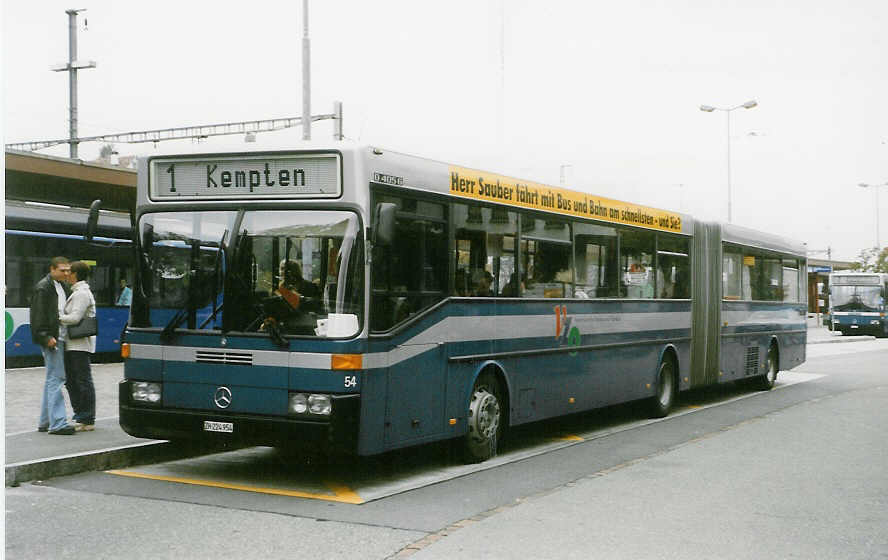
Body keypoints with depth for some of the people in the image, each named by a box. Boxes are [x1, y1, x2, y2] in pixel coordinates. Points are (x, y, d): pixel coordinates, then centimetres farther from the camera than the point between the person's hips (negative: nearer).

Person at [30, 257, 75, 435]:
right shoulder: (42, 288, -10)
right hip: (51, 339, -10)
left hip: (60, 338, 10)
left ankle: (45, 421, 20)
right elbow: (38, 315, -16)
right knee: (55, 378, -11)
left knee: (52, 379, 13)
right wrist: (46, 337, -22)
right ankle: (57, 423, -12)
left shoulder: (63, 286, 17)